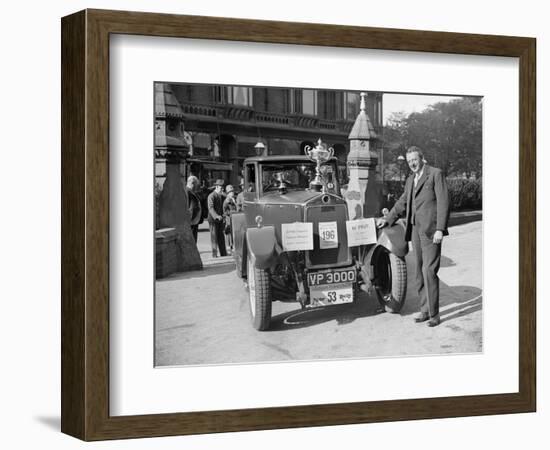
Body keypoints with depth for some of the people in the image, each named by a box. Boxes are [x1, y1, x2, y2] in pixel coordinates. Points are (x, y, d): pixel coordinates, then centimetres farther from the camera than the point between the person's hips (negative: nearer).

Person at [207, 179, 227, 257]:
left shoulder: (221, 196, 13)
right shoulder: (211, 196, -13)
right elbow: (211, 208, -25)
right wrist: (216, 216, -39)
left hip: (220, 219, 7)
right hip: (213, 220, -7)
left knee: (221, 237, 10)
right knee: (214, 237, -3)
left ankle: (224, 254, 14)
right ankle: (214, 255, 1)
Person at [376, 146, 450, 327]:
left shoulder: (436, 174, -4)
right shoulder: (410, 180, 18)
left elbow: (443, 202, -10)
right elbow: (403, 202, 30)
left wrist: (440, 229, -16)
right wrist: (387, 219, 26)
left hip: (431, 230, -7)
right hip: (416, 229, 7)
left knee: (429, 271, -12)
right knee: (420, 272, 8)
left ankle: (434, 314, -6)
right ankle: (425, 310, 15)